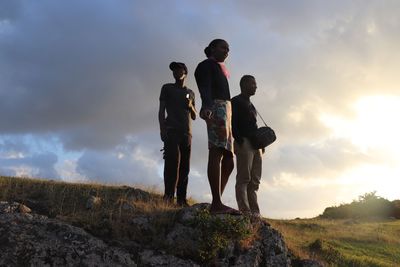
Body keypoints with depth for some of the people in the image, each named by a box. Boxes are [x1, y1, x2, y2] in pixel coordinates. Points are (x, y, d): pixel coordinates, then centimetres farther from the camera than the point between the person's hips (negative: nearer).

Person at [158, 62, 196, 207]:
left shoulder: (190, 93, 25)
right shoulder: (167, 88, 15)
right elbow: (161, 110, 5)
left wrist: (190, 106, 2)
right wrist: (162, 129, -9)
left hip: (186, 133, 4)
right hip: (172, 131, -4)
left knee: (185, 167, -3)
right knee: (173, 163, -18)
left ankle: (181, 200, -5)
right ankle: (168, 197, -22)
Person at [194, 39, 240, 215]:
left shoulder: (219, 69, 33)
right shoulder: (206, 65, 7)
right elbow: (205, 89, -12)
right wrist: (206, 107, -32)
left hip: (226, 110, 10)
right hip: (216, 107, -10)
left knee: (228, 161, 1)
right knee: (217, 153, -20)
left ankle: (216, 204, -1)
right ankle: (217, 203, -28)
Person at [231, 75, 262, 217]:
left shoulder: (250, 105, 27)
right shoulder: (236, 101, 2)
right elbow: (232, 123, -10)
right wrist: (240, 140, -19)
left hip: (255, 144, 9)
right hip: (244, 143, -8)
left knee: (254, 180, 3)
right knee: (244, 178, -13)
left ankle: (255, 213, 2)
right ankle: (245, 211, -17)